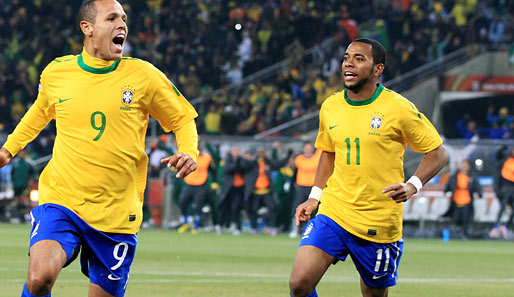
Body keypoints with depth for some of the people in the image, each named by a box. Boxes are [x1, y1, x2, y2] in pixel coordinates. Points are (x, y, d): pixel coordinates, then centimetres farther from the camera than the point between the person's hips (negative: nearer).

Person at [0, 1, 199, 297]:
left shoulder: (143, 75, -2)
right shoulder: (55, 73, 3)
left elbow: (183, 120, 9)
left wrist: (189, 153, -10)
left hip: (117, 214, 0)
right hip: (60, 200, 0)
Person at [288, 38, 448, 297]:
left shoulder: (398, 108, -9)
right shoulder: (330, 107, 5)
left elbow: (437, 153, -2)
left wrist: (413, 186, -18)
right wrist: (314, 197, 12)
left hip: (379, 224, -3)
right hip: (333, 212, 3)